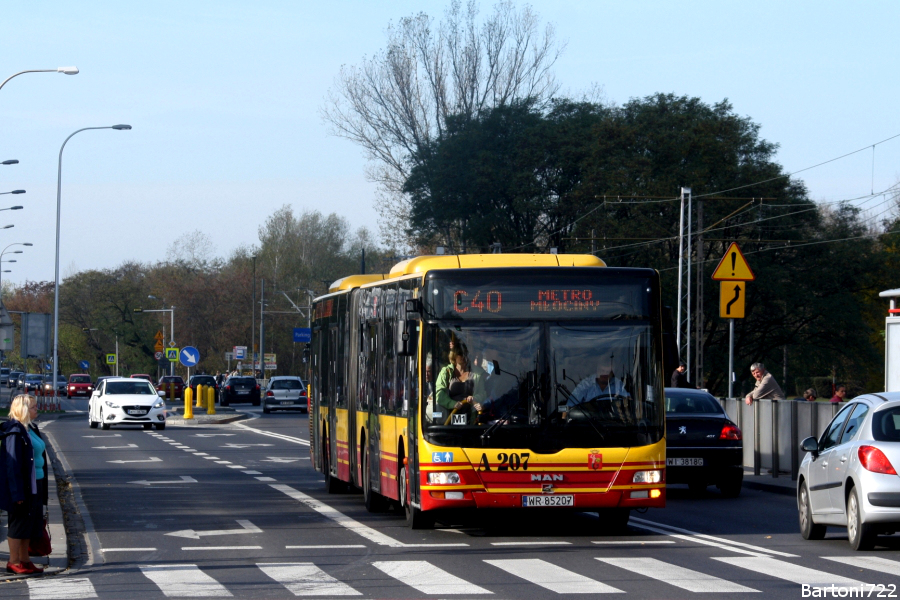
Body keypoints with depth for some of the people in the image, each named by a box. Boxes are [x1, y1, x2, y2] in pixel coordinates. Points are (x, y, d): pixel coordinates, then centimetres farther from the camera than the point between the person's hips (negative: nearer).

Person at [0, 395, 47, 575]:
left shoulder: (31, 430, 12)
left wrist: (42, 487, 18)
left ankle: (24, 561, 19)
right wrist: (17, 493, -22)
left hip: (35, 485, 9)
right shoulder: (15, 431, -16)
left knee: (30, 524, 12)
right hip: (23, 485, -9)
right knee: (19, 523, -1)